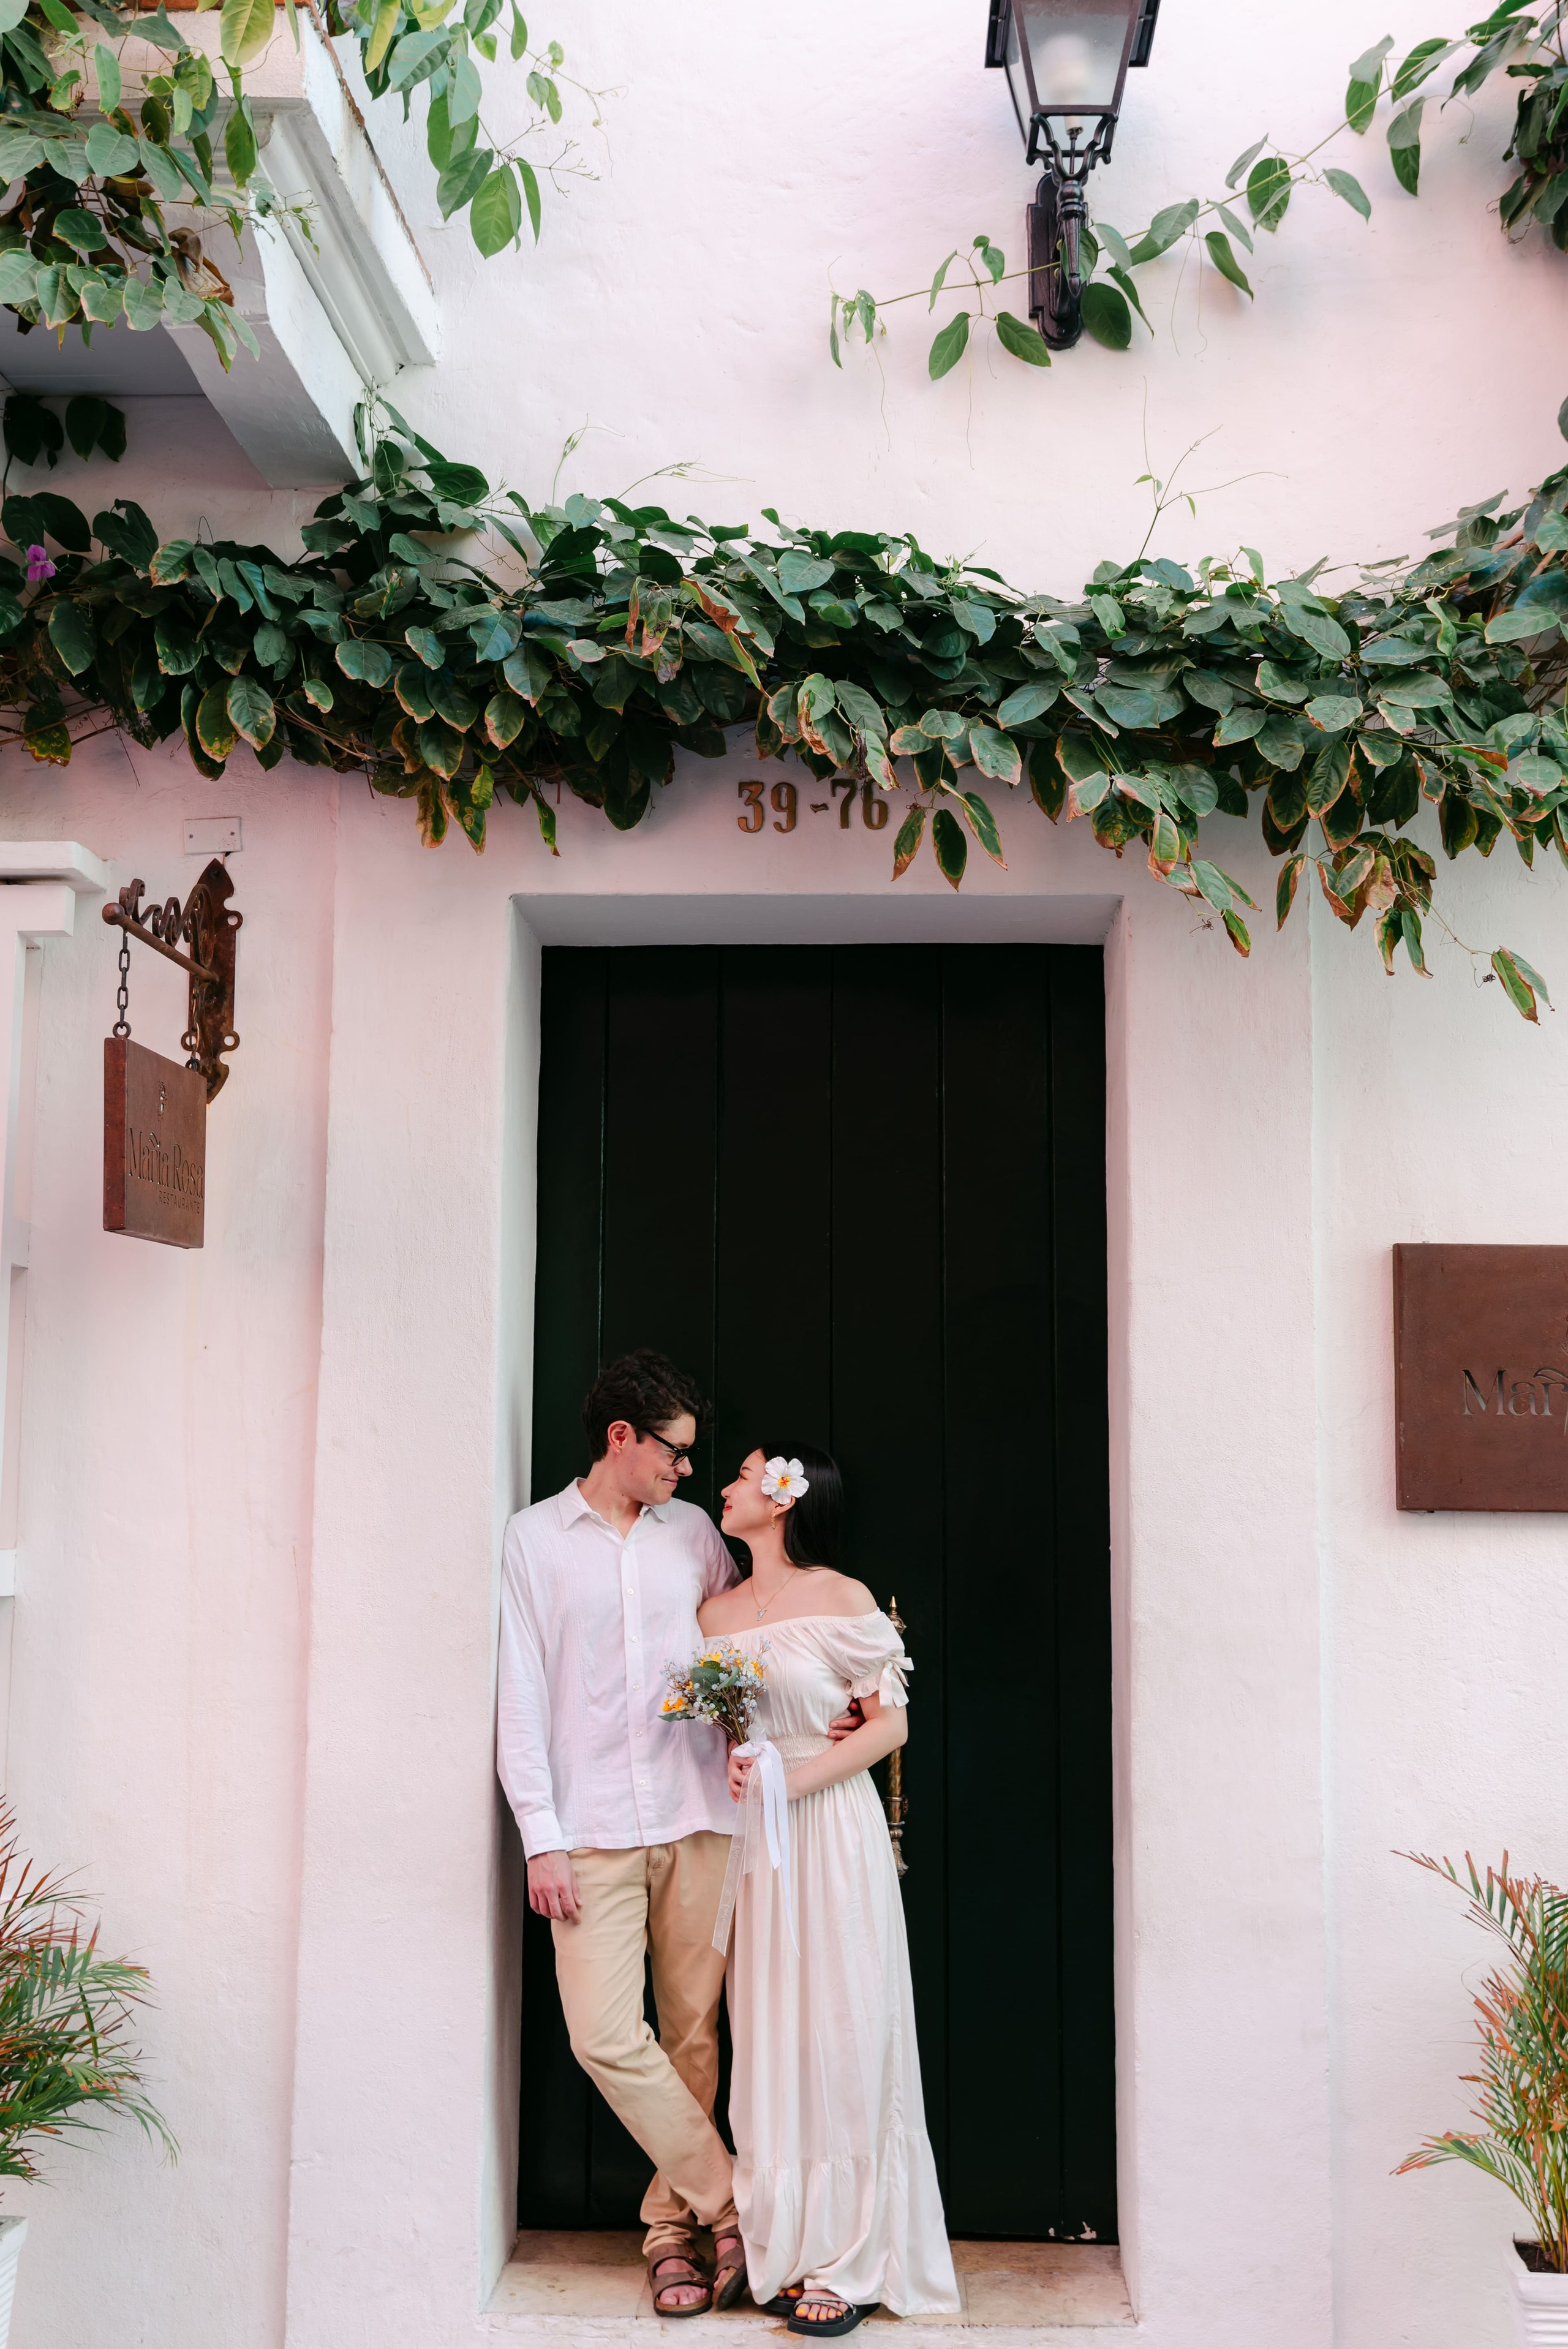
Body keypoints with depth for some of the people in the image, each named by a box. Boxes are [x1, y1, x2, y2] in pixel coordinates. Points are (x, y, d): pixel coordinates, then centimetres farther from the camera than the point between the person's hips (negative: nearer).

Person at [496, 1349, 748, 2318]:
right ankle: (734, 2208, 6)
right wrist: (543, 1837, -5)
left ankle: (672, 2228, 20)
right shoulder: (536, 1537, 4)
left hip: (698, 1819, 2)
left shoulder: (694, 1531, 11)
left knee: (692, 2033, 4)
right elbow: (521, 1696, 1)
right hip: (593, 1830, -2)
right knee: (606, 2036, -9)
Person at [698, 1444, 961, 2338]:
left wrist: (792, 1776, -13)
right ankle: (787, 2250, 17)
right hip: (749, 1837, 4)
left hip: (832, 1828, -4)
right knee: (769, 2037, 6)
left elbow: (891, 1723, -5)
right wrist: (729, 1762, -6)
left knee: (841, 2034, -2)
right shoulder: (716, 1611, 10)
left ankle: (847, 2262, 6)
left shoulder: (843, 1599, -5)